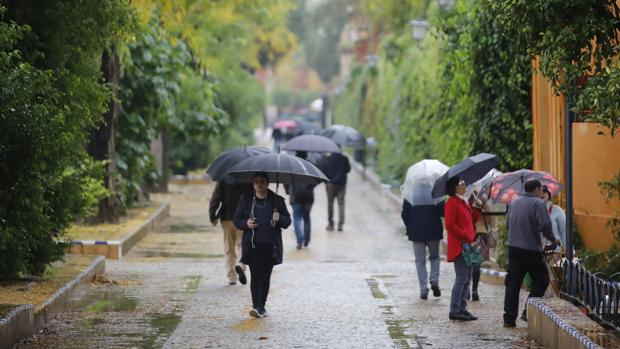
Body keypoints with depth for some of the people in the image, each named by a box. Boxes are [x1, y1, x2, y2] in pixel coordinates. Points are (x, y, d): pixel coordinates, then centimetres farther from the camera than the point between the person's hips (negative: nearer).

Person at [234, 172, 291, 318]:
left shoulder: (277, 201, 7)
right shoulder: (246, 200, 8)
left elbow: (287, 221, 9)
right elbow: (237, 219, 12)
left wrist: (279, 218, -13)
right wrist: (246, 223, -9)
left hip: (270, 246, 1)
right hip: (253, 246, -1)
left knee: (266, 276, 6)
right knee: (255, 275, -11)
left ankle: (262, 306, 16)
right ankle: (257, 306, -17)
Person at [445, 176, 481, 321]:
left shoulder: (464, 202, 18)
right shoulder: (452, 202, -11)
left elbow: (471, 220, 21)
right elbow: (450, 225, -17)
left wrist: (477, 209, 7)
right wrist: (465, 236, -19)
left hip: (467, 245, 10)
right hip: (459, 245, -10)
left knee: (466, 279, 11)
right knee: (461, 279, -10)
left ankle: (462, 309, 16)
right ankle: (454, 311, -7)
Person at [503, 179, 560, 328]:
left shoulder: (514, 202, 12)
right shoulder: (537, 203, -9)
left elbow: (508, 223, 21)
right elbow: (545, 224, -19)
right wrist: (552, 239, -4)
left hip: (513, 247, 6)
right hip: (531, 249, -6)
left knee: (512, 283, 7)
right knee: (541, 281, 9)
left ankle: (509, 318, 4)